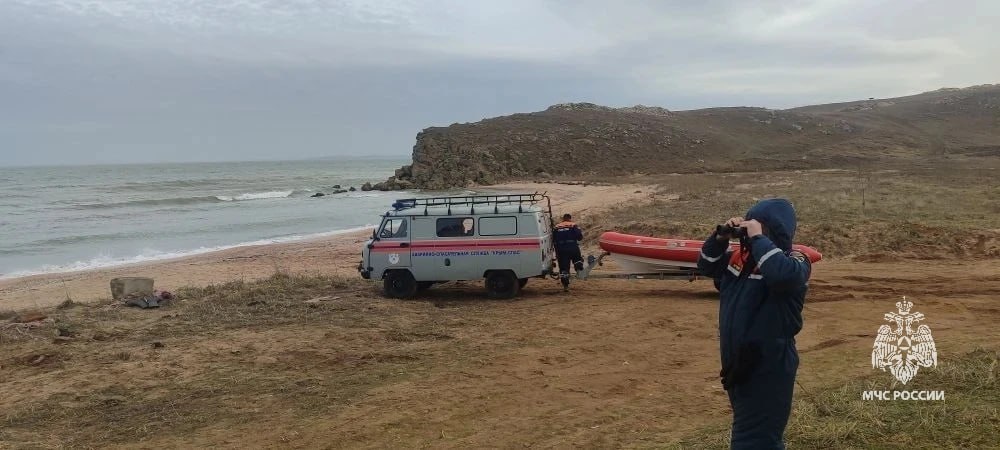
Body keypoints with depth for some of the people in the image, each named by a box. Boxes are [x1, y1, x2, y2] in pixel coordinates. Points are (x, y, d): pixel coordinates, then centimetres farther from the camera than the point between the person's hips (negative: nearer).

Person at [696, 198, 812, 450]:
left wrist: (758, 238, -28)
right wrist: (721, 237, 3)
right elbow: (707, 266, 19)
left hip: (768, 368, -8)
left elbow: (783, 274, -38)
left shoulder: (793, 261, -14)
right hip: (738, 364, 8)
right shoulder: (741, 257, 8)